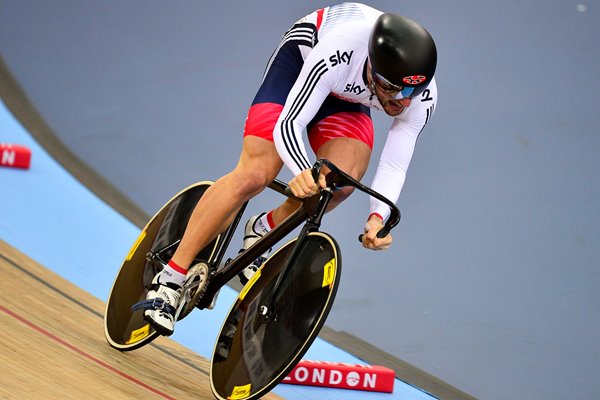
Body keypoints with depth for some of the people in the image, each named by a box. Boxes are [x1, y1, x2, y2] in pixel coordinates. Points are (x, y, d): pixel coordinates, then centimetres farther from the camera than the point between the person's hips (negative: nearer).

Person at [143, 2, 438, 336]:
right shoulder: (338, 53, -43)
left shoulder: (422, 98, -30)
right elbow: (288, 124, -39)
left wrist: (378, 217, -41)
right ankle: (171, 278, -10)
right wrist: (303, 172, -58)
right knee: (253, 176, -19)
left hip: (348, 100, 4)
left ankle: (263, 232, 3)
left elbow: (395, 166, -24)